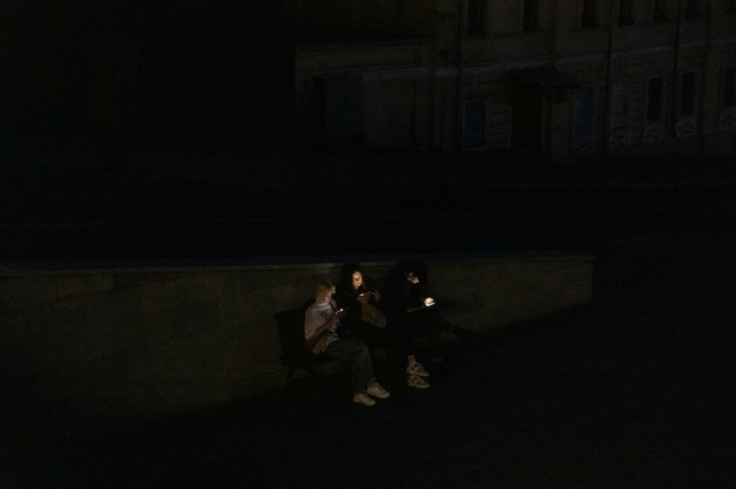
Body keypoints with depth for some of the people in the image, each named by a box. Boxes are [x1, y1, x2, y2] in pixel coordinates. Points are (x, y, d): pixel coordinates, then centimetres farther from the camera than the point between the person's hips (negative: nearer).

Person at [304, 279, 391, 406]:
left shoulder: (332, 303, 16)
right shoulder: (312, 311, -5)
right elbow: (309, 336, -12)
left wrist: (341, 316, 5)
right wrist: (330, 322, -16)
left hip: (336, 337, 7)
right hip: (326, 344, -7)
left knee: (358, 357, -23)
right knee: (362, 348, -23)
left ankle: (359, 392, -19)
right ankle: (371, 385, -11)